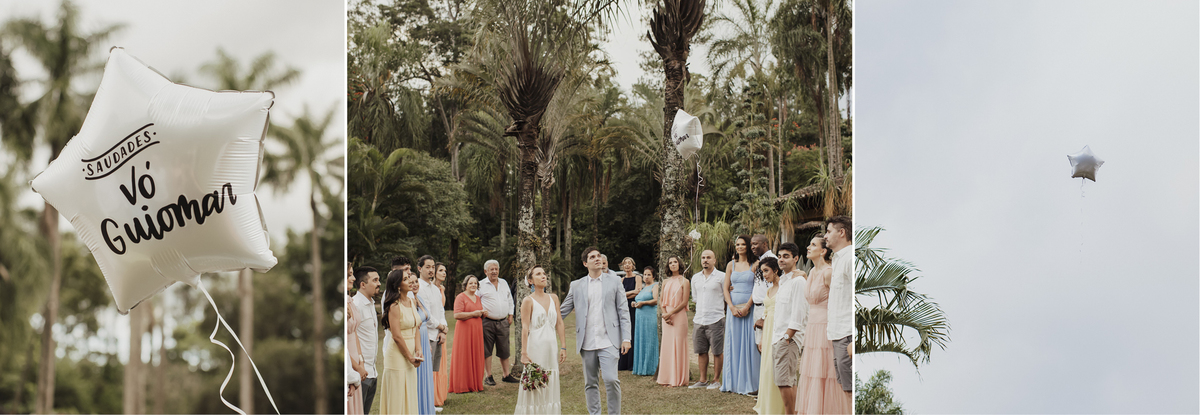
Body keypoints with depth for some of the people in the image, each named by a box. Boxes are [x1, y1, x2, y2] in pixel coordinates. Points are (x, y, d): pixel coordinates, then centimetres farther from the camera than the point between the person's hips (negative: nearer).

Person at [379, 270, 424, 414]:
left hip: (410, 355, 8)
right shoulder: (394, 306, -15)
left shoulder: (412, 302, 9)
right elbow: (397, 336, -17)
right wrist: (410, 357, -9)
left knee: (410, 396, 13)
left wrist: (418, 351, -1)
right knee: (397, 398, -2)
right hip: (397, 355, -8)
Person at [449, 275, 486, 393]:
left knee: (476, 356, 4)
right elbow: (457, 315, -15)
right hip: (464, 330, -7)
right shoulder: (460, 297, -5)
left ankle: (475, 384, 10)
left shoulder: (477, 298, 17)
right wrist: (473, 314, -15)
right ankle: (462, 386, -2)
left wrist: (482, 314, 6)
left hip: (477, 331, 7)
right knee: (464, 358, -5)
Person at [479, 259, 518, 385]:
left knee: (504, 350, 7)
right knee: (487, 350, -1)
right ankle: (488, 377, 6)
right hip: (488, 322, -4)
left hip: (503, 322, 4)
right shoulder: (481, 285, 0)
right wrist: (481, 311, -12)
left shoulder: (504, 283, 14)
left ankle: (506, 375, 15)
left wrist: (510, 315, 15)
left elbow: (510, 299, 24)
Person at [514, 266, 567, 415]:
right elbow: (525, 328, -9)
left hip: (551, 346, 5)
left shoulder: (553, 298, 10)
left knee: (551, 385, 8)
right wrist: (524, 353, -14)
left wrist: (563, 347, 6)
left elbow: (559, 324, 11)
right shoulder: (528, 301, -5)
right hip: (535, 346, -5)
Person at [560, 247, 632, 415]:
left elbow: (623, 311, 5)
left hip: (608, 341, -2)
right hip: (587, 343, 2)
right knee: (590, 383, 7)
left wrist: (626, 338, -3)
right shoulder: (576, 285, 10)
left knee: (611, 379, -14)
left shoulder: (614, 282, 7)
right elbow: (562, 311, 13)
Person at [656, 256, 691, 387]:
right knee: (667, 345, 4)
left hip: (679, 316, -5)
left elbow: (684, 302, -8)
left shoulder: (684, 281, -3)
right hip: (666, 316, 5)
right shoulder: (665, 282, 13)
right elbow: (662, 301, 12)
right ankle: (667, 378, 8)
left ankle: (678, 379, -3)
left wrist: (671, 313, -13)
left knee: (678, 345, -6)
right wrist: (665, 314, -4)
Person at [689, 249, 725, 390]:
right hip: (699, 320, 5)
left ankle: (716, 380, 5)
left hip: (715, 320, -5)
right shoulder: (695, 278, 13)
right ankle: (703, 380, 15)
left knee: (717, 352, -1)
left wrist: (715, 309, 6)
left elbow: (728, 296, 3)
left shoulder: (721, 277, -3)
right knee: (702, 351, 9)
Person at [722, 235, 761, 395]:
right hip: (733, 308, 4)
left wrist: (747, 307, -14)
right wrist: (732, 307, -5)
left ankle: (749, 384, -1)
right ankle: (733, 383, 9)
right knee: (733, 344, 4)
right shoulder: (731, 265, 12)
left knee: (749, 344, -4)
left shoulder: (755, 264, 0)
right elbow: (725, 288, 9)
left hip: (750, 308, -4)